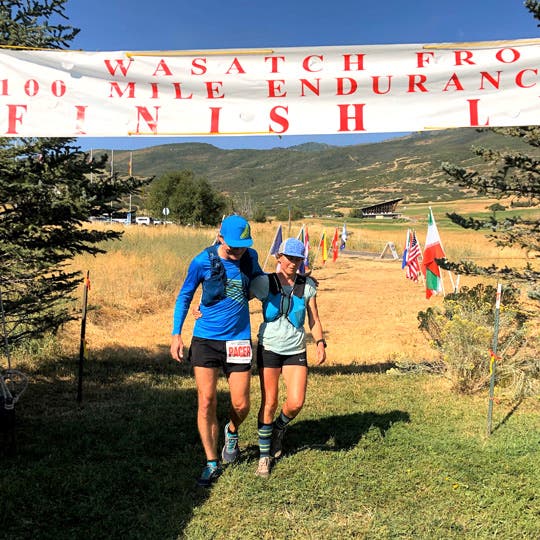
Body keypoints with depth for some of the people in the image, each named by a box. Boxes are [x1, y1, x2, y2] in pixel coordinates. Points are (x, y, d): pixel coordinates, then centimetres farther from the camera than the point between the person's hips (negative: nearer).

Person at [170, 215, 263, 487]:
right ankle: (212, 463, 17)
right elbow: (184, 296, 3)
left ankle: (231, 432, 38)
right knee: (206, 401, -1)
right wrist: (176, 334, -1)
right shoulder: (203, 261, -9)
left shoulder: (250, 257, 0)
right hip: (205, 339, -2)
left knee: (241, 405, 2)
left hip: (238, 340, 2)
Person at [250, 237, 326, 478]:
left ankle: (279, 428, 29)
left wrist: (320, 342, -5)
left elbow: (314, 318, 9)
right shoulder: (264, 282, -4)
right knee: (269, 403, 0)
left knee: (296, 403, -7)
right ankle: (264, 456, 18)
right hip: (269, 348, -2)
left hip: (296, 350, 2)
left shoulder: (307, 285, 4)